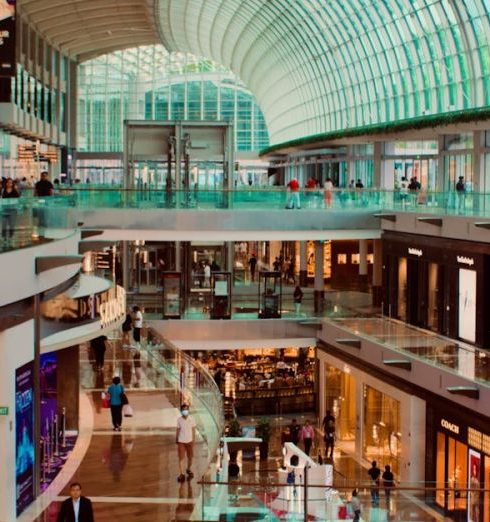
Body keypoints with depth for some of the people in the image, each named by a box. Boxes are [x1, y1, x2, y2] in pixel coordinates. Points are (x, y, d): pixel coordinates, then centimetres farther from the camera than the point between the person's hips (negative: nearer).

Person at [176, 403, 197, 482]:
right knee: (181, 458, -5)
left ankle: (189, 469, 37)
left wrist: (194, 441, 2)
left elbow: (193, 430, 1)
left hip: (189, 441, 1)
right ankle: (182, 474, -1)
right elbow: (178, 430, 4)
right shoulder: (179, 420, -6)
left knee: (190, 457, 13)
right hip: (181, 441, -1)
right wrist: (176, 440, 8)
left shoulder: (191, 419, -6)